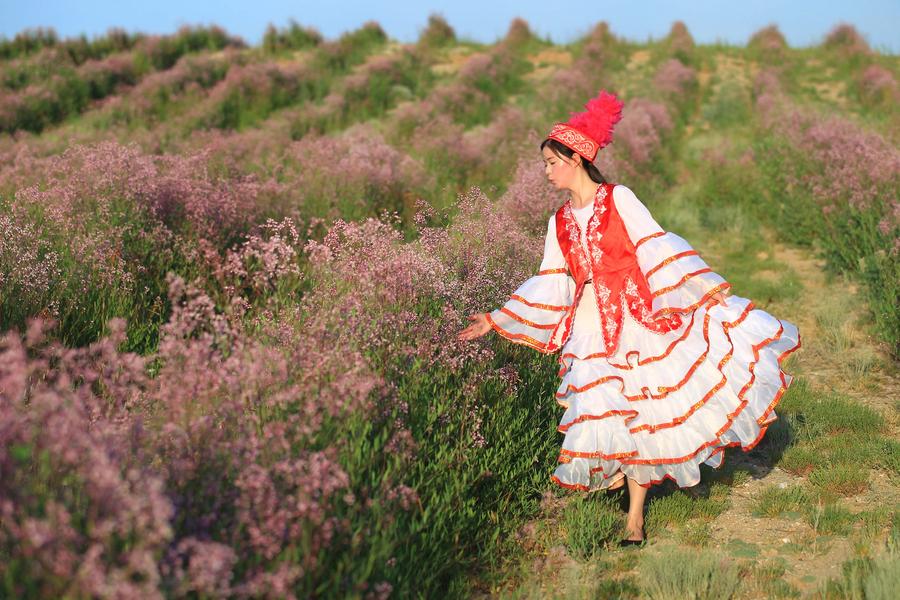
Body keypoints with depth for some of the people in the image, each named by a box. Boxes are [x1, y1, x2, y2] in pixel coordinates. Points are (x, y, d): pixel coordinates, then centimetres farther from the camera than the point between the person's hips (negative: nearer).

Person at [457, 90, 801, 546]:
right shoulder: (560, 221, 12)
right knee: (604, 408, -4)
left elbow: (657, 247, -4)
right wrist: (497, 320, 11)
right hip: (590, 328, 3)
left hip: (633, 316, -3)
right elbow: (549, 286, 13)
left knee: (639, 409, -1)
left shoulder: (618, 199, 0)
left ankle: (635, 517, 8)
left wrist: (709, 286, -11)